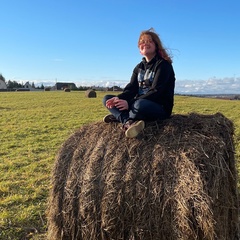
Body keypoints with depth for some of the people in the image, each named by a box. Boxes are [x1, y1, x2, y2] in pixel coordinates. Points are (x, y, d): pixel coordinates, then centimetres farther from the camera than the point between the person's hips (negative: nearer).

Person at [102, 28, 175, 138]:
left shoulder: (163, 65, -7)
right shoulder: (139, 67, 15)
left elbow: (156, 92, -19)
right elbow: (131, 89, 4)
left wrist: (129, 103, -28)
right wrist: (118, 98, -20)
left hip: (160, 108, -7)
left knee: (140, 105, -42)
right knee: (107, 99, -5)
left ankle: (119, 117, -16)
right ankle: (128, 122, -30)